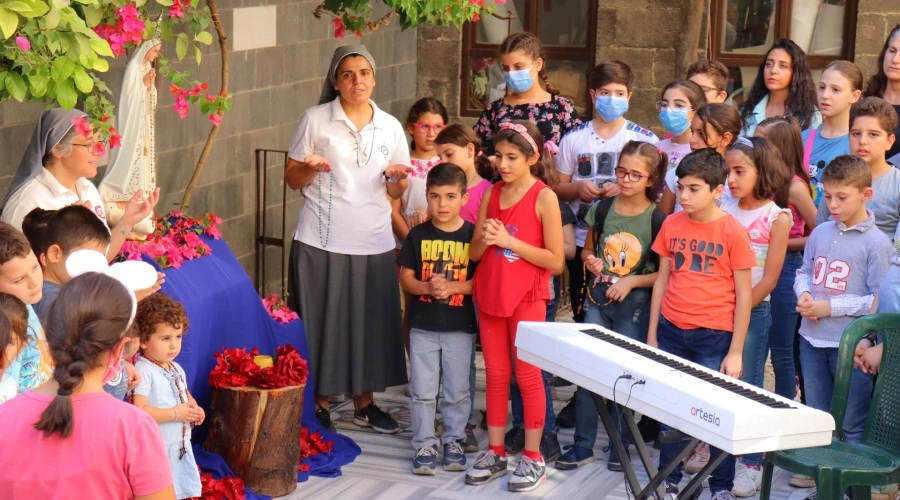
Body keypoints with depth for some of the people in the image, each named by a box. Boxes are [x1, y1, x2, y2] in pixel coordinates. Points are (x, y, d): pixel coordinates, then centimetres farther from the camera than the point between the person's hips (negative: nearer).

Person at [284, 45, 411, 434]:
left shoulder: (390, 127, 8)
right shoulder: (316, 119, 0)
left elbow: (395, 192, 13)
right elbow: (292, 179, 4)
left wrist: (398, 179, -9)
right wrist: (311, 168, -17)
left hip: (374, 244, 3)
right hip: (321, 243, -3)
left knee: (370, 323, 7)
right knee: (322, 323, 1)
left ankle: (364, 404, 21)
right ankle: (318, 404, 14)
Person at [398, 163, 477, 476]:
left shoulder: (472, 235, -4)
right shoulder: (419, 235, 1)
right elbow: (405, 277, 2)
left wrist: (453, 287, -19)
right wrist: (427, 288, -17)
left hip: (460, 326, -1)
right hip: (423, 324, 1)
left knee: (457, 390, 8)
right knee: (422, 390, 5)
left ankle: (454, 441, 22)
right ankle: (425, 445, 14)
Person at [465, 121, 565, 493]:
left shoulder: (544, 197, -10)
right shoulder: (491, 194, 6)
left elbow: (556, 261, -13)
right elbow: (474, 254, 9)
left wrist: (509, 240, -19)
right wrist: (485, 239, -13)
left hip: (526, 297, -5)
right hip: (489, 294, 5)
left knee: (527, 375, 1)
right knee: (496, 375, 11)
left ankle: (533, 458, 9)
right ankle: (495, 452, 19)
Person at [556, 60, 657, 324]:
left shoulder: (645, 140, 2)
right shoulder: (574, 139, 7)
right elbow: (558, 188, 11)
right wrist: (578, 188, -10)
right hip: (581, 241, 2)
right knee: (582, 318, 9)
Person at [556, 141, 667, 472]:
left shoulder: (657, 220, -8)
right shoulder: (603, 210, 2)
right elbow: (587, 249, 16)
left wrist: (631, 281, -16)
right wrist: (590, 260, -6)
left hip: (634, 304, -3)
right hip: (597, 299, 3)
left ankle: (620, 446, 19)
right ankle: (582, 445, 9)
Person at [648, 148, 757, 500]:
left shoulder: (733, 232, -8)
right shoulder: (672, 225, 4)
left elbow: (744, 295, -6)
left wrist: (735, 352, -8)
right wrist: (652, 336, 11)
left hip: (713, 338, -4)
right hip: (671, 332, 4)